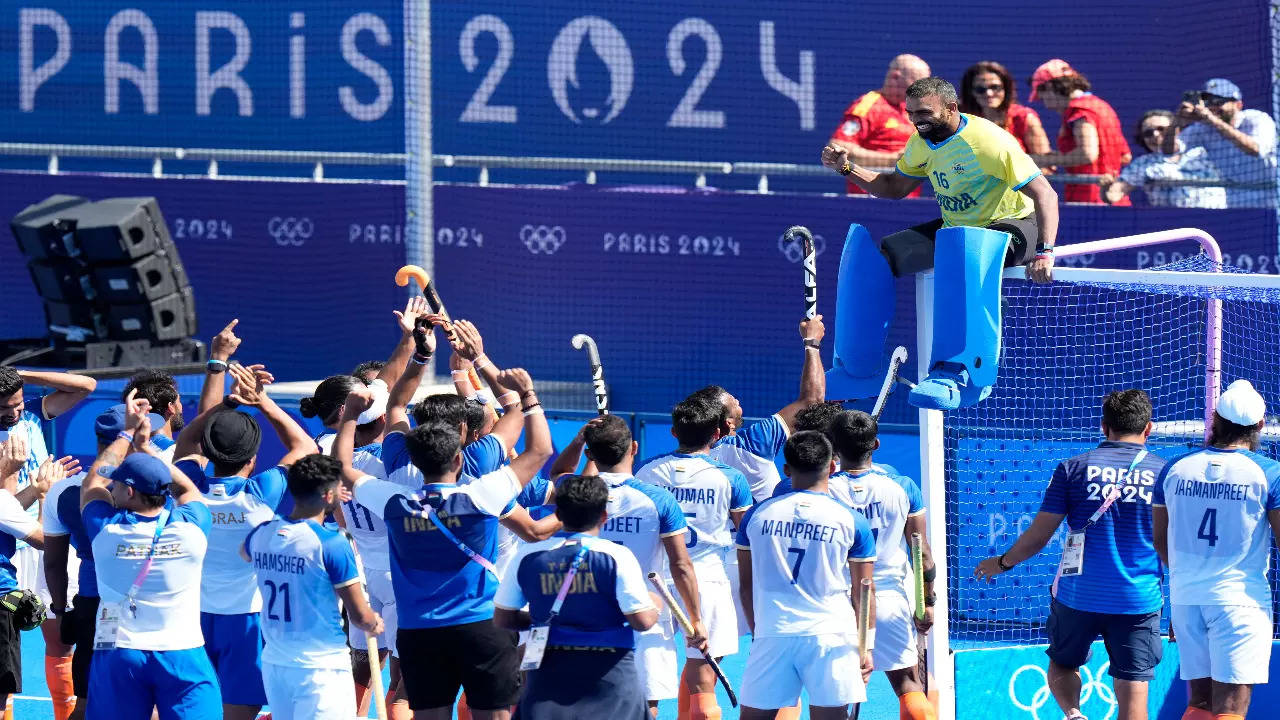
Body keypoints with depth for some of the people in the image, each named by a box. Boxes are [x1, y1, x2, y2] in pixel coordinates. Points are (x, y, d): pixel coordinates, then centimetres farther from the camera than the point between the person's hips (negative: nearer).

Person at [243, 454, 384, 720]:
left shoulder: (262, 534, 3)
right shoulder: (332, 543, -16)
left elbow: (245, 554, 31)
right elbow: (360, 616, -12)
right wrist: (375, 625, 13)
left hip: (274, 665, 7)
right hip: (320, 667, -7)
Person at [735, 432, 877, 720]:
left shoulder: (757, 515, 7)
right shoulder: (852, 522, 1)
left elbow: (746, 585, 13)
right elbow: (864, 592, 4)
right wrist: (867, 647, 9)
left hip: (772, 634, 2)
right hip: (831, 636, -1)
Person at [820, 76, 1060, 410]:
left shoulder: (987, 141, -23)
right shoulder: (922, 144, 1)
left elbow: (1045, 195, -24)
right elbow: (894, 187, 18)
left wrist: (1045, 252, -36)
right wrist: (848, 168, 1)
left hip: (1011, 227, -8)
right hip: (955, 228, 8)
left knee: (966, 254, -43)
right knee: (872, 254, -7)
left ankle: (958, 373, -48)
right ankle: (858, 370, 0)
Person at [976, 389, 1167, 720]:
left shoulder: (1073, 468, -1)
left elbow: (1039, 534, 1)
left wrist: (1003, 563, 19)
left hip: (1077, 594, 0)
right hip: (1138, 600, 0)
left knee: (1062, 664, 23)